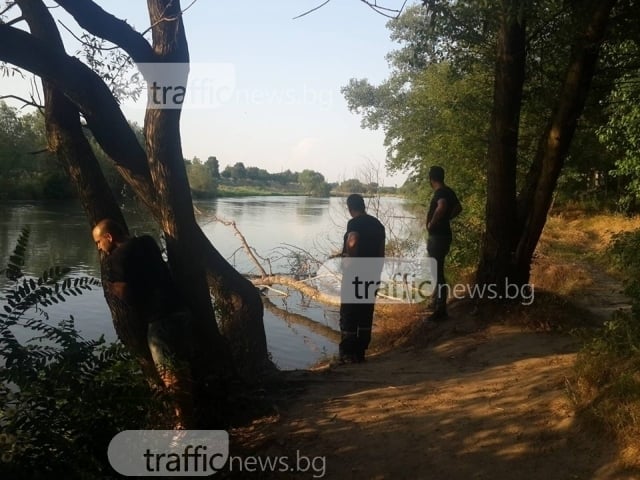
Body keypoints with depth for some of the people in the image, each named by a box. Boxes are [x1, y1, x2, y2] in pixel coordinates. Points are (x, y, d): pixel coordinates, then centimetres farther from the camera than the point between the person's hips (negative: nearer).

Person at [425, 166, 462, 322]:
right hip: (442, 234, 10)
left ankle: (441, 310, -1)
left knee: (438, 273, -6)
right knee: (437, 271, 22)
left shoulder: (440, 193, -18)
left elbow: (442, 207, -40)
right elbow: (458, 207, 28)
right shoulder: (448, 192, 12)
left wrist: (432, 223, -26)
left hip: (437, 237, -10)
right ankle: (437, 302, 36)